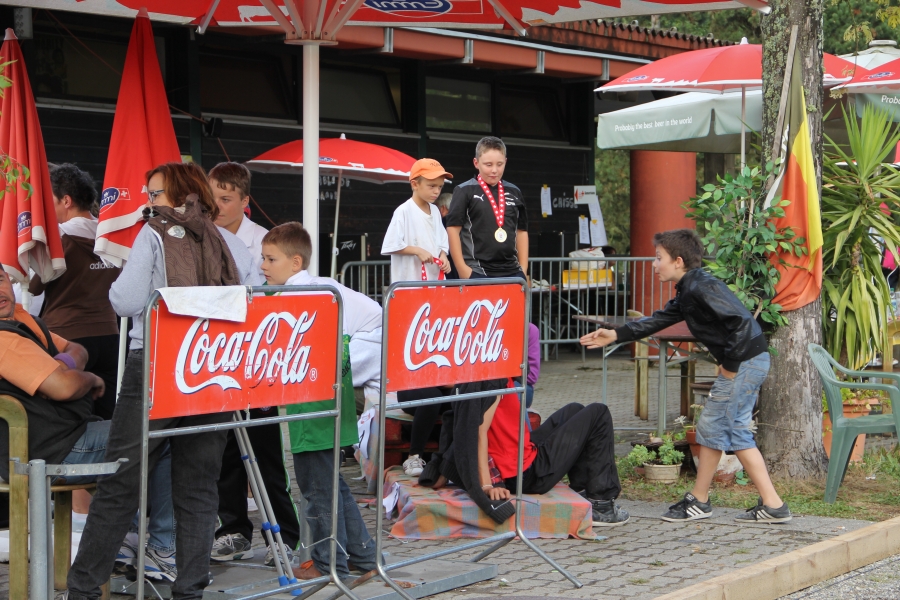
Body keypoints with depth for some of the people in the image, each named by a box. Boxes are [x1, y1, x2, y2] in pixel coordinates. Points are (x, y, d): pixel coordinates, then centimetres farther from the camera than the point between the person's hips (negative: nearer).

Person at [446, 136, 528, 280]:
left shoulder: (514, 192, 13)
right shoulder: (465, 191, -1)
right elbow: (453, 229, -3)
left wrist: (523, 268, 11)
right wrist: (462, 268, -7)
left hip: (512, 272, 5)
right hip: (477, 273, -5)